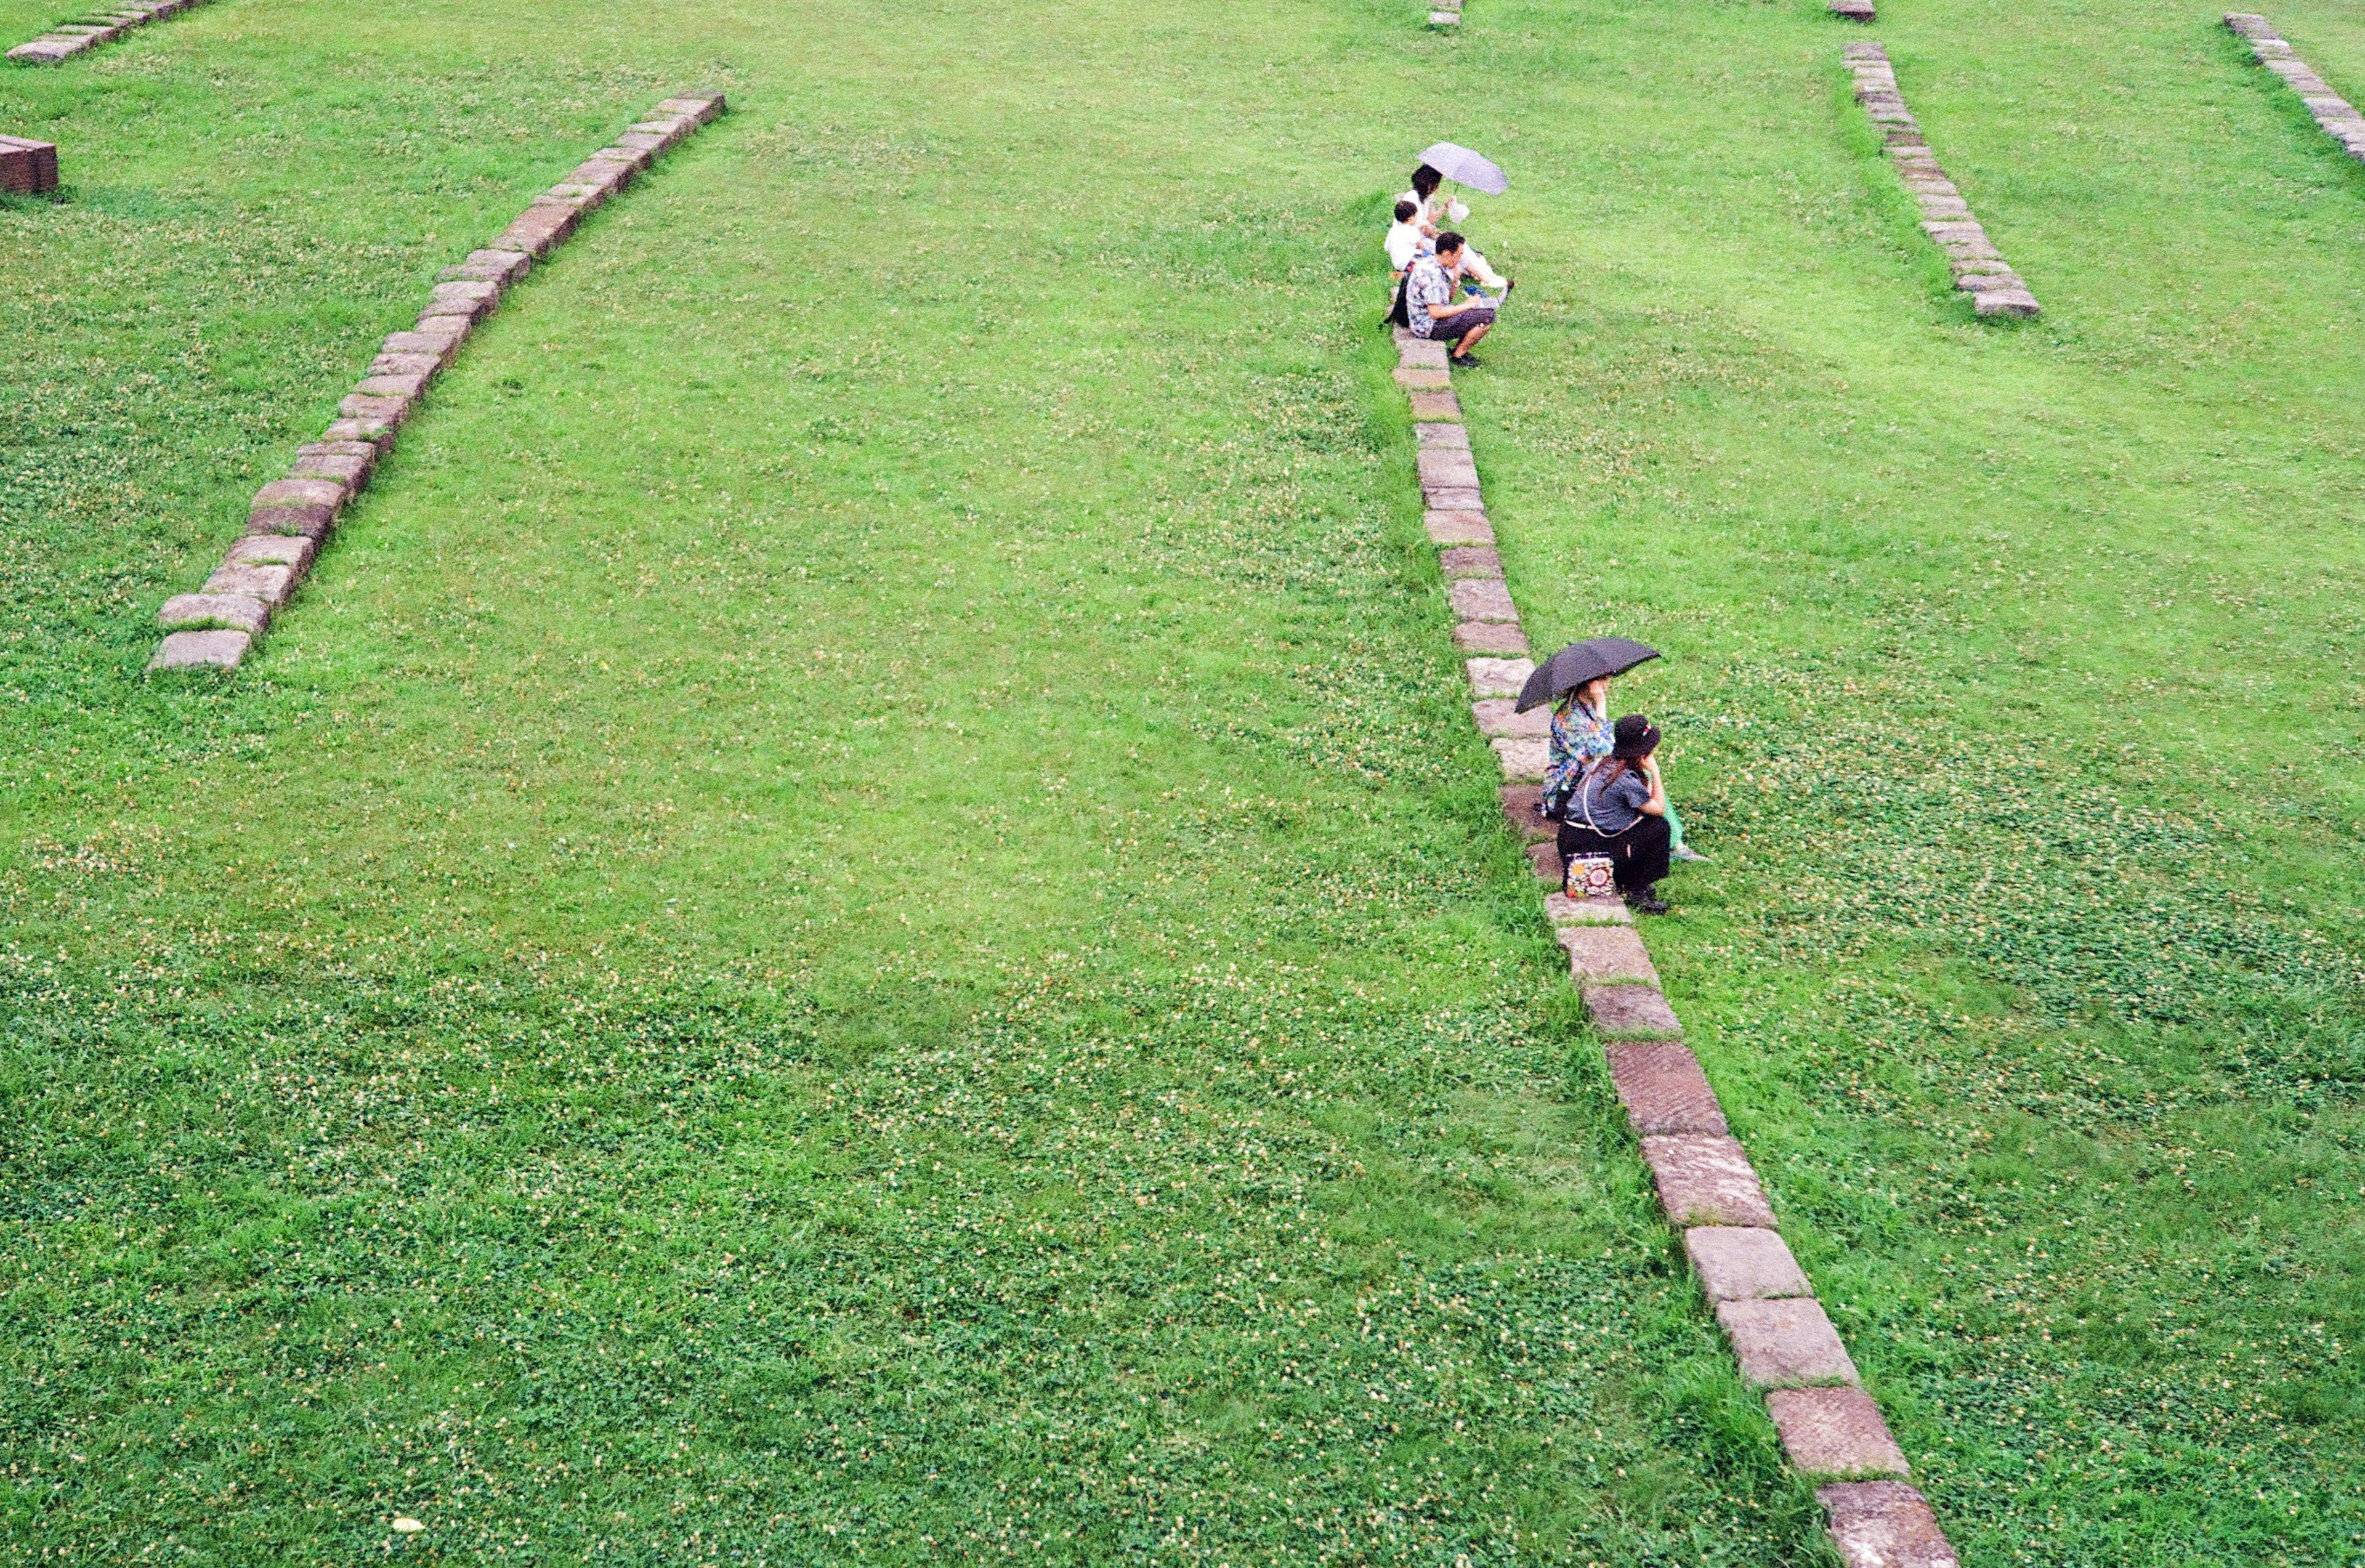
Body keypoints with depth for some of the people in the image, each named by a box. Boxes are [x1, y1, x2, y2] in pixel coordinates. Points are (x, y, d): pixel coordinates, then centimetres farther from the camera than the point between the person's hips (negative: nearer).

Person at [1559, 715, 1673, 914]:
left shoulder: (1603, 763, 9)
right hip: (1591, 849, -9)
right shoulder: (1627, 781, -18)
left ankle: (1625, 882, 23)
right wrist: (1655, 773, -3)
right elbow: (1660, 809, -6)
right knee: (1659, 826, 1)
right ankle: (1637, 892, 6)